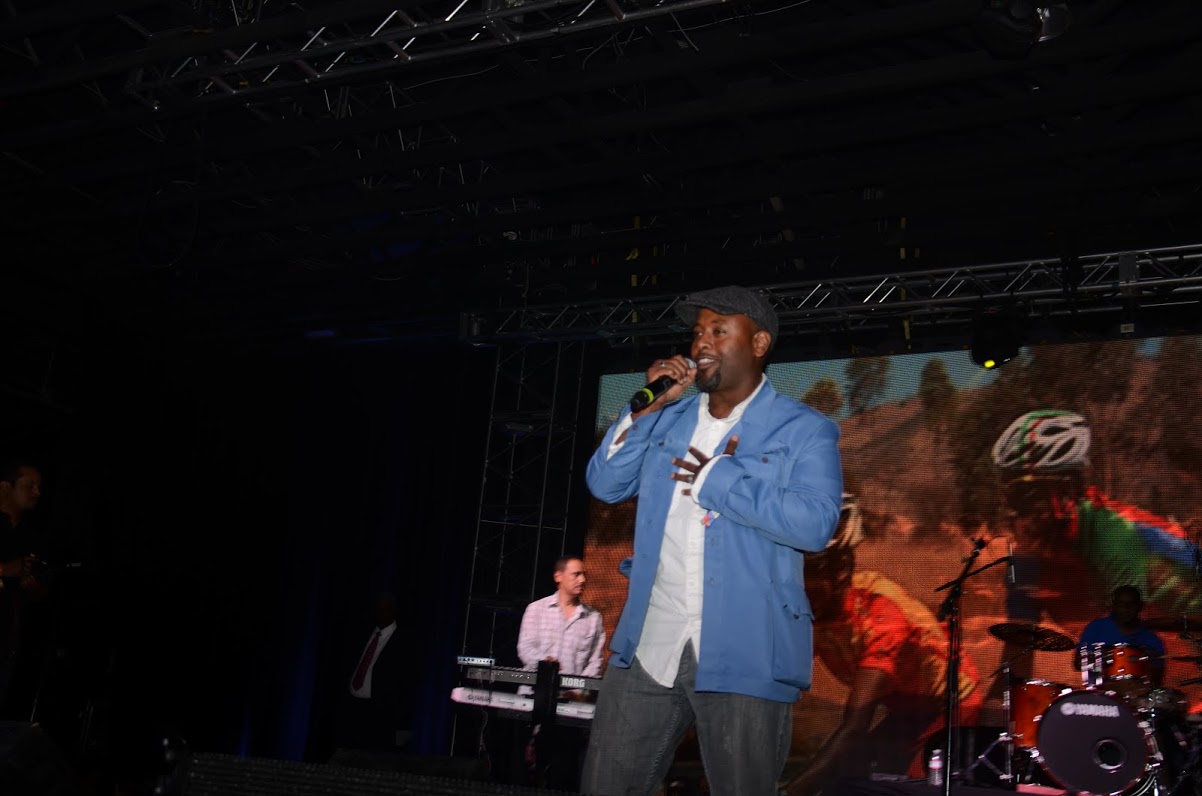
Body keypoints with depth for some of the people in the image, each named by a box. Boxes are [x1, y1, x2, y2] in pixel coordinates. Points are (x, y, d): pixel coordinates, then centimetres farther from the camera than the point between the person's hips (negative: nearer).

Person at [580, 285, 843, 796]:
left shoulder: (803, 430, -3)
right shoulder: (669, 420, 14)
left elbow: (815, 524, -17)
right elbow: (605, 485, 7)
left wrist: (716, 478, -15)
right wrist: (649, 406, -2)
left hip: (743, 654, -5)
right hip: (650, 643, 5)